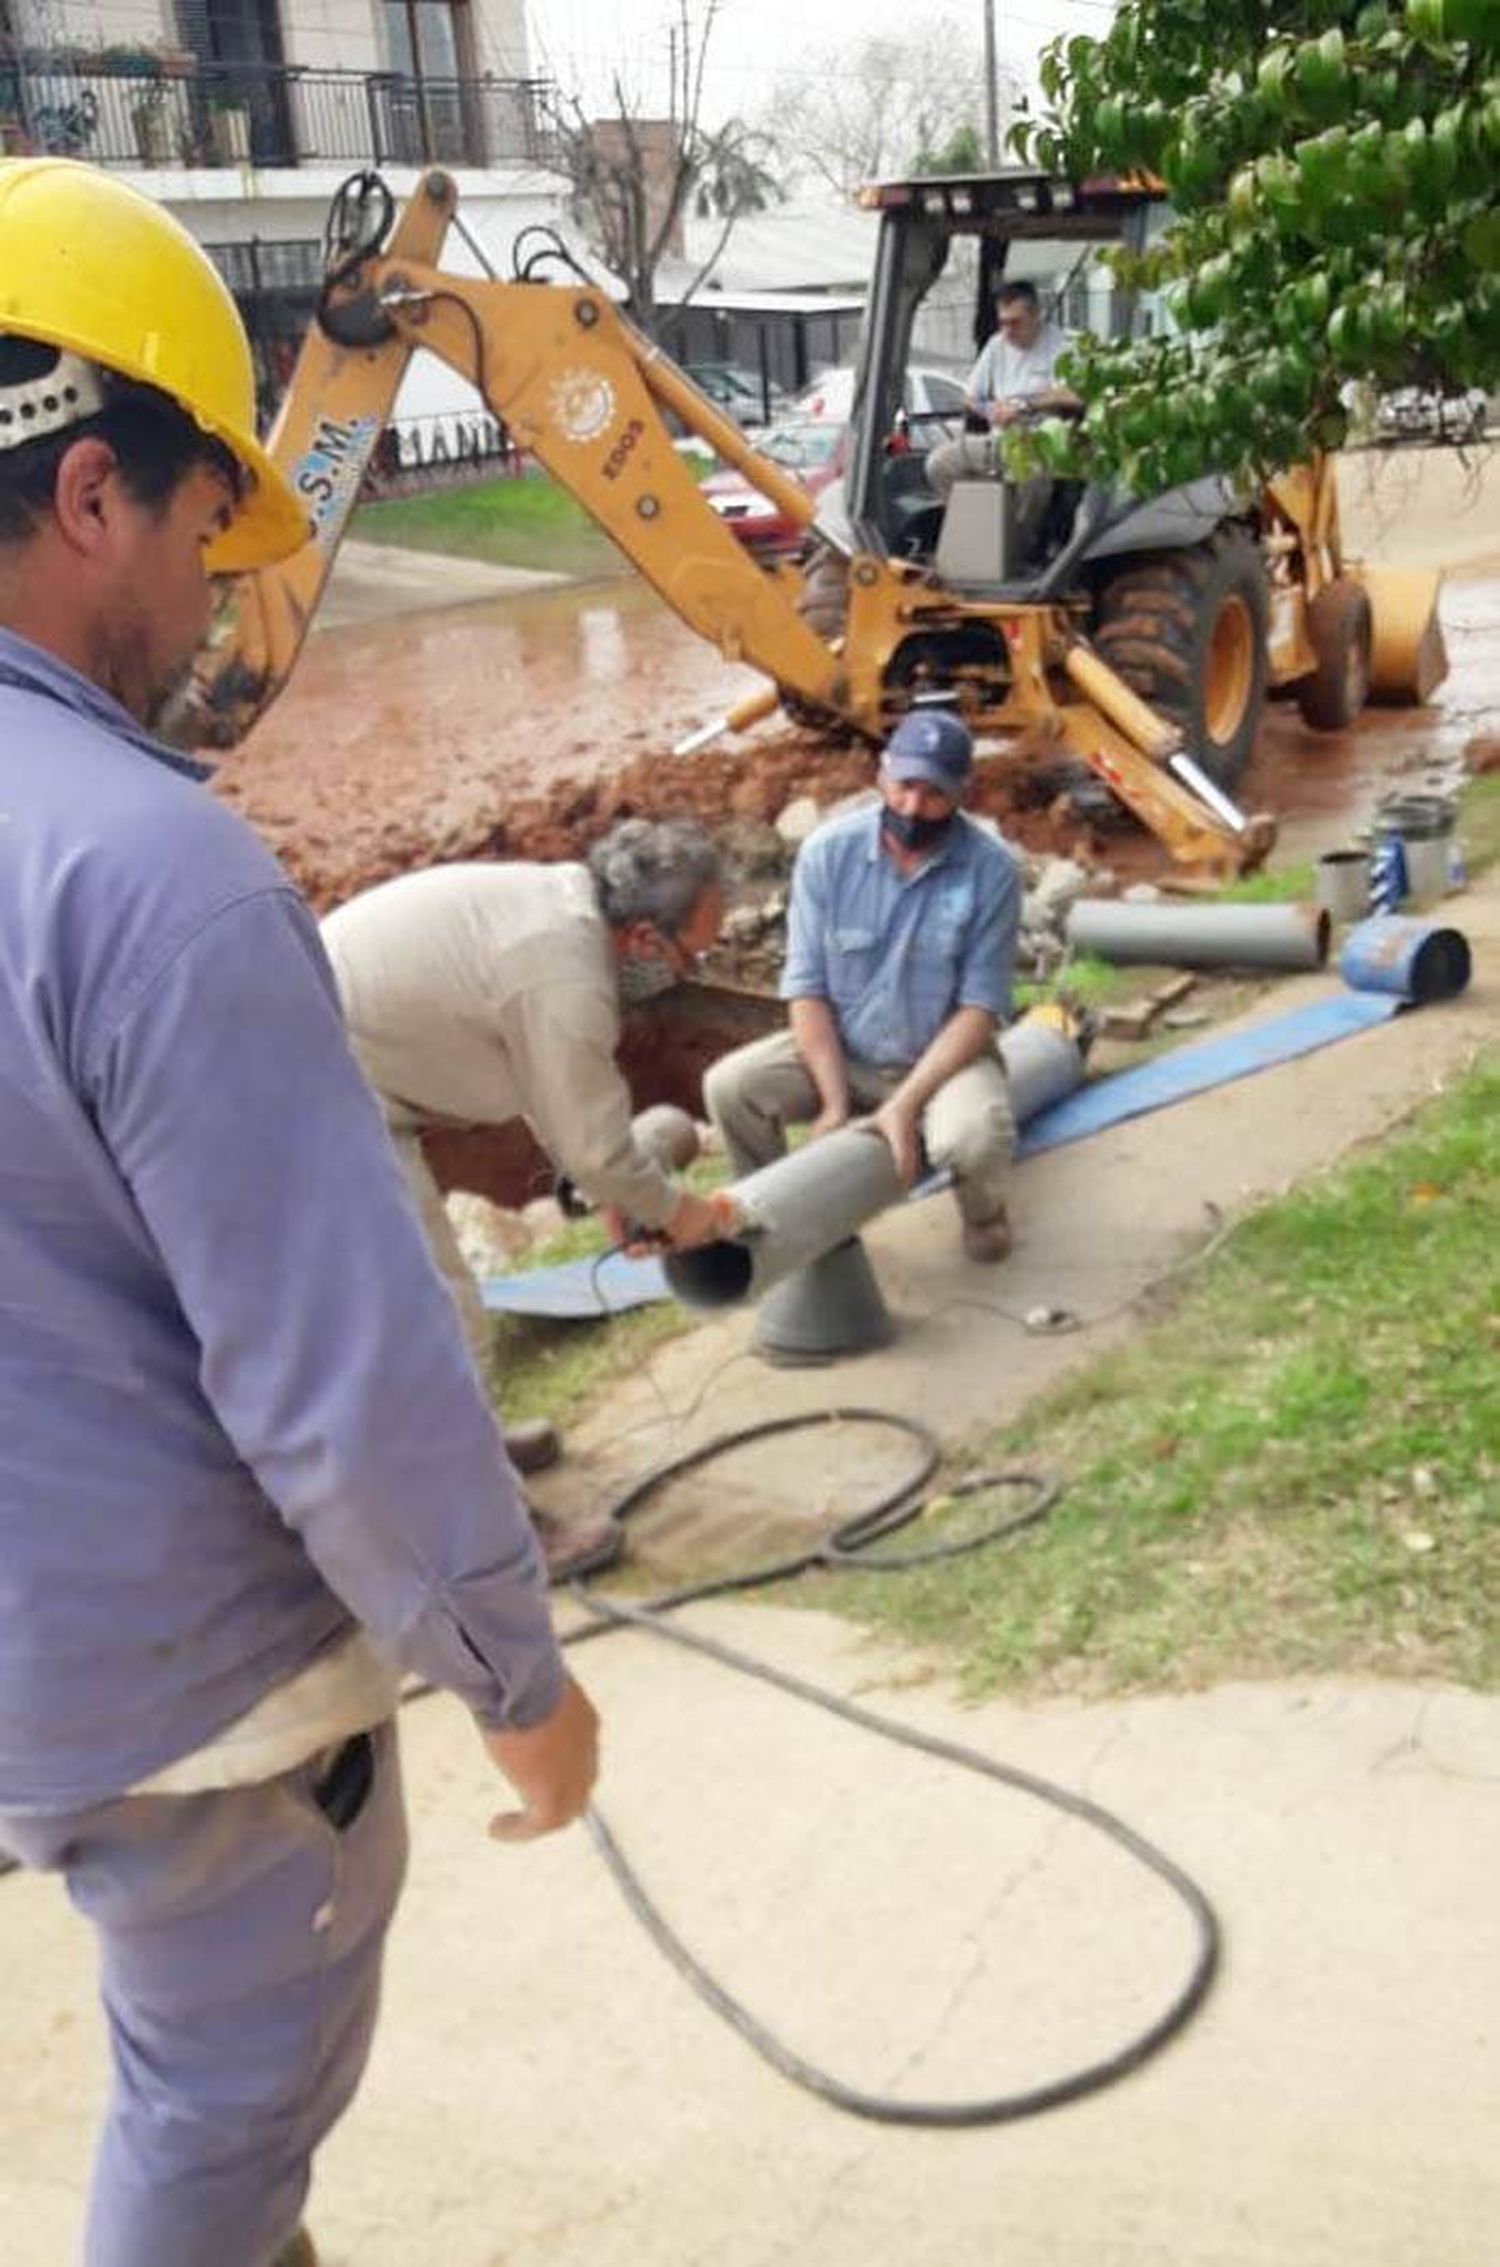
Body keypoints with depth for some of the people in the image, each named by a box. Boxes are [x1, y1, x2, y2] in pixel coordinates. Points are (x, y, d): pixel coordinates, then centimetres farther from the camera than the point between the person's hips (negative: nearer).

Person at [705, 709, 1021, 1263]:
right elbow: (807, 989, -9)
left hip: (943, 1056, -2)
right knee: (730, 1087, -22)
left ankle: (982, 1209, 5)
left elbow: (980, 1008, -15)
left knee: (974, 1139, -34)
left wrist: (905, 1105, -24)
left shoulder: (991, 869, -16)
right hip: (839, 1051, 2)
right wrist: (834, 1103, -18)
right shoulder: (828, 852, -11)